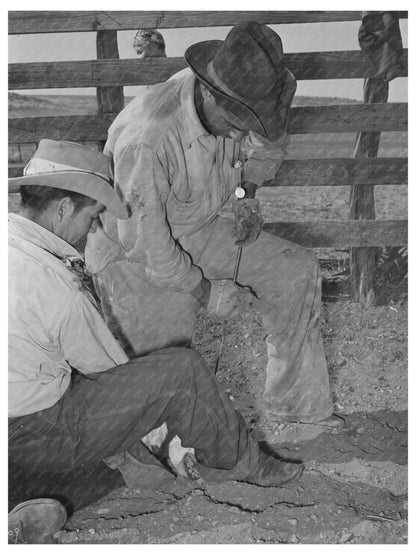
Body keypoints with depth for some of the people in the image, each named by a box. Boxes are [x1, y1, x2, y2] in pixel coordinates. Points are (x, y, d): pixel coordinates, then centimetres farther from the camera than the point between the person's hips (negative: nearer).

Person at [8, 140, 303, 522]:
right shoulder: (56, 288, -27)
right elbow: (108, 367, -12)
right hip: (32, 439, -9)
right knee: (182, 370, -9)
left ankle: (118, 457, 18)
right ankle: (237, 462, 15)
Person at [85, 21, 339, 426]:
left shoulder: (236, 108, -14)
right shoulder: (147, 138, -36)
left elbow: (271, 141, 10)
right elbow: (141, 237, -27)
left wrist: (248, 187, -9)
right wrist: (201, 288, -17)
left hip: (193, 229, 6)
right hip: (133, 252, -6)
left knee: (296, 271, -2)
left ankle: (297, 405, 10)